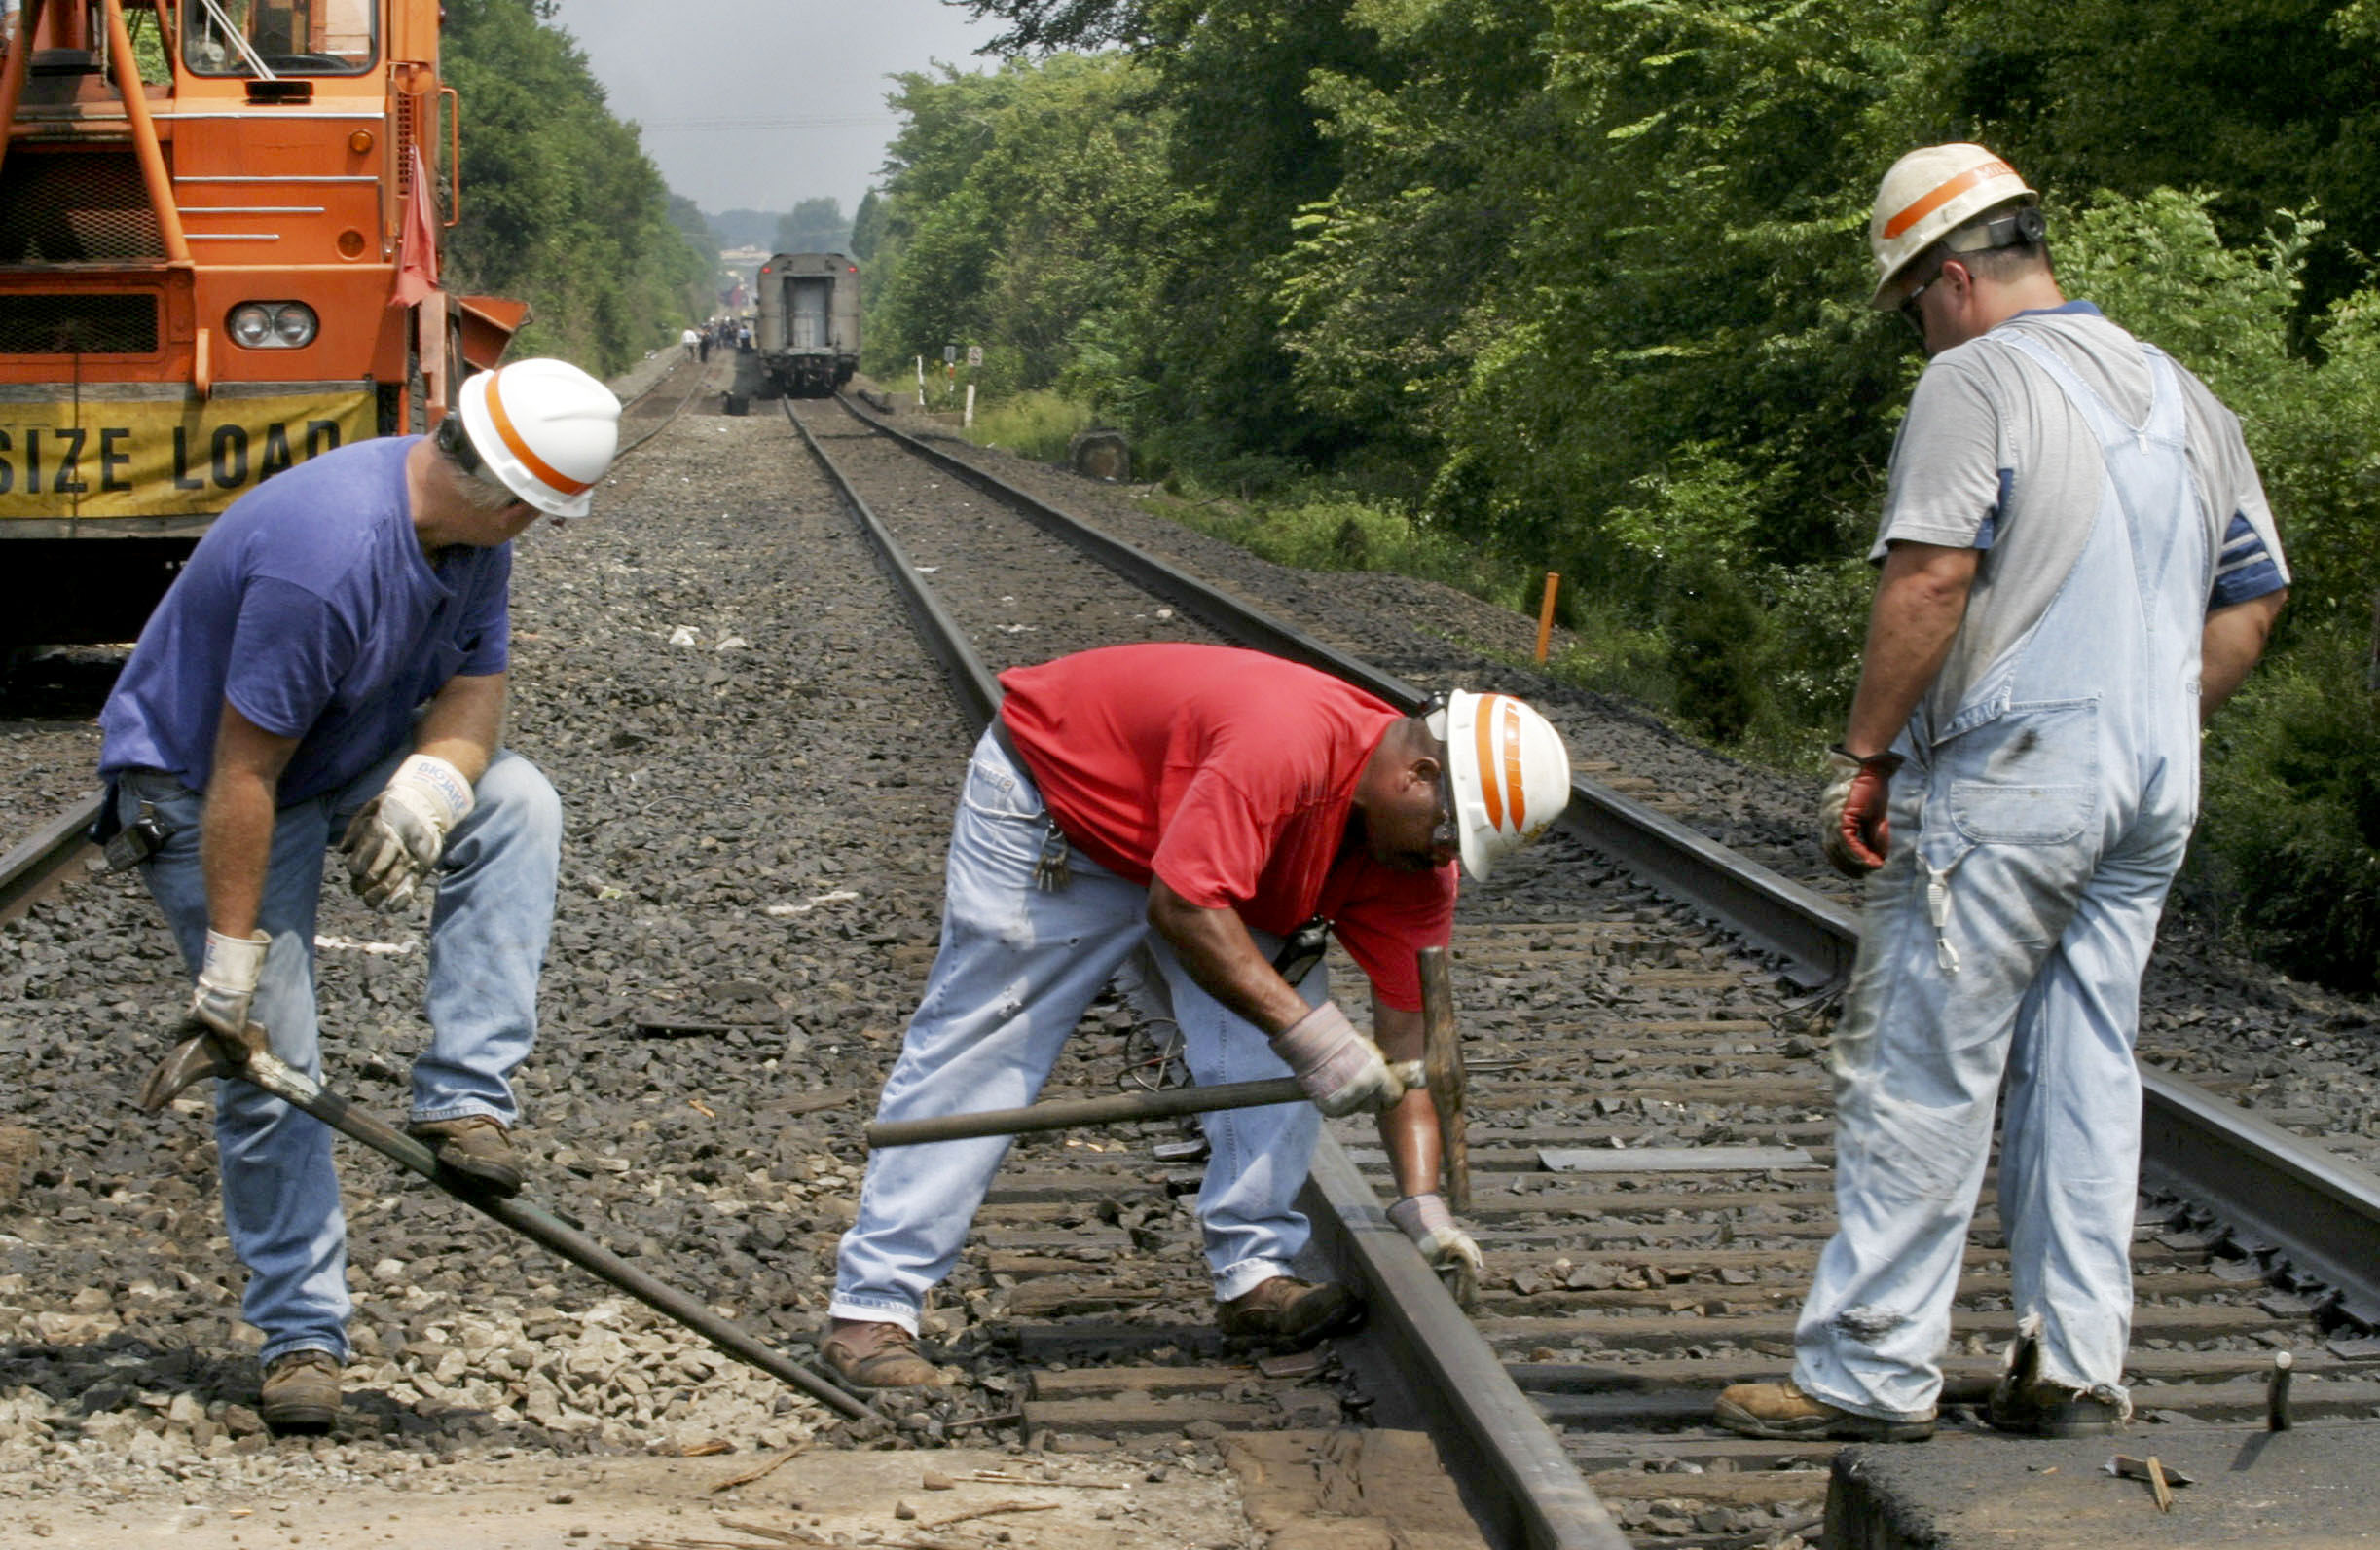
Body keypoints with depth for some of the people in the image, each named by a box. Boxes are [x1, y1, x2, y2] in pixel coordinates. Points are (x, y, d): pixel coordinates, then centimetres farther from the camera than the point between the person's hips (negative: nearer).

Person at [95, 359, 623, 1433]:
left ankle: (463, 1099, -16)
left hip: (348, 760, 7)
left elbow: (475, 686, -3)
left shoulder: (471, 527, -10)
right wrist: (230, 962, -26)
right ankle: (301, 1335, 5)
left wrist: (428, 781, -27)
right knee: (271, 1068, -8)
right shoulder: (330, 554, -37)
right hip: (199, 786, -7)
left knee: (517, 806, -17)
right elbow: (243, 773, -32)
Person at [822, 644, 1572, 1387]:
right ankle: (871, 1309, -4)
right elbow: (1181, 907, -40)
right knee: (973, 1054, -7)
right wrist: (1308, 1030, -42)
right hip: (1047, 799, -7)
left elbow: (1409, 1032, -10)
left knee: (1270, 1022, -10)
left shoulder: (1416, 852, -14)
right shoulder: (1285, 746, -39)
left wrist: (1423, 1201, -17)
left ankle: (1255, 1274, -2)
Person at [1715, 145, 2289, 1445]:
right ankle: (2073, 1366, 13)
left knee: (1916, 1074, -2)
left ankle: (1870, 1372, 1)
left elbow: (1928, 580, -18)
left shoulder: (1977, 379, -8)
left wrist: (1862, 757, -12)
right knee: (2083, 1070, 12)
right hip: (2153, 789, 8)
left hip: (2006, 779, -7)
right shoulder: (2184, 398, 16)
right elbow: (2251, 603, 19)